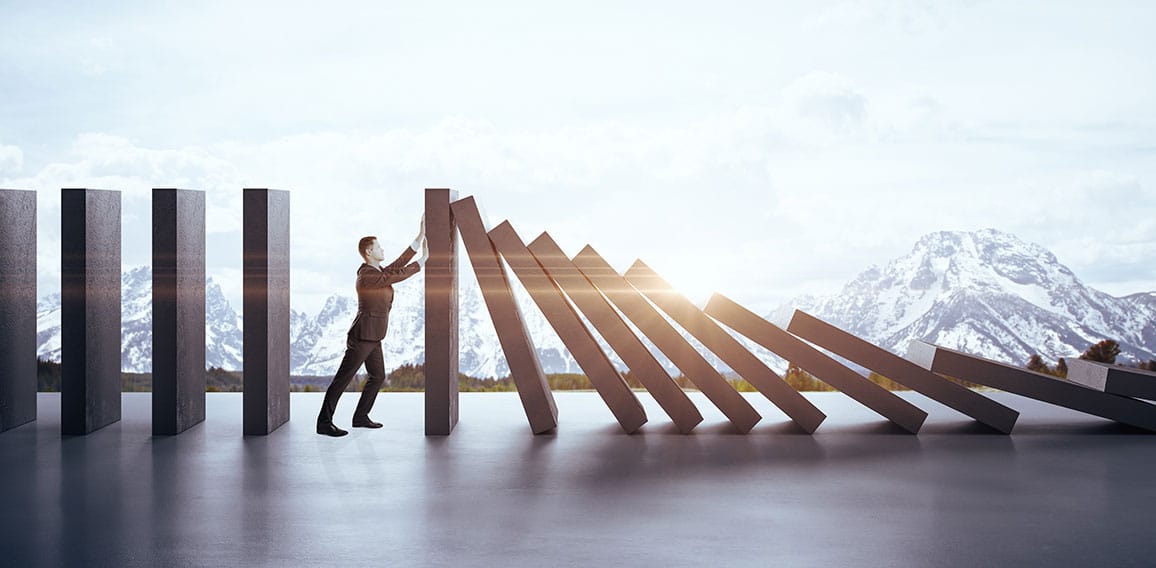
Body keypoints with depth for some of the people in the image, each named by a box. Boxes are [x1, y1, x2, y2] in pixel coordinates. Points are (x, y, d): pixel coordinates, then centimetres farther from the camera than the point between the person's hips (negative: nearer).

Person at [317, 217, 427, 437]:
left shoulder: (378, 272, 12)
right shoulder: (367, 275, -17)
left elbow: (400, 263, 13)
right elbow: (398, 276, -17)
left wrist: (421, 235, 12)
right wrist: (423, 261, -7)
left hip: (372, 338, 10)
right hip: (362, 336, -10)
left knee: (378, 377, 17)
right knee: (342, 379, -7)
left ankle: (360, 417, 25)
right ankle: (324, 423, -5)